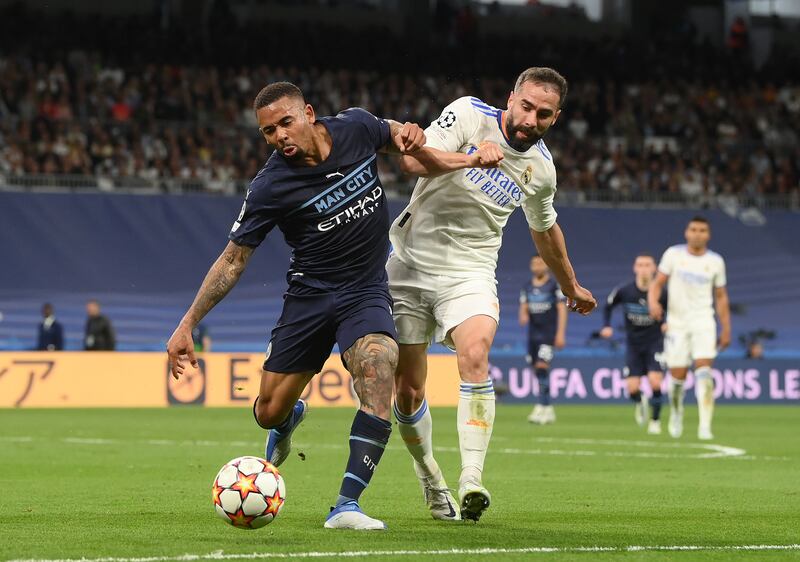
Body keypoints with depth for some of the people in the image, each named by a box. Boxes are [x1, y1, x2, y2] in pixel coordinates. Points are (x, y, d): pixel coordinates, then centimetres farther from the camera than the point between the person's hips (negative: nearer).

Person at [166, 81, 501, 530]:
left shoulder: (356, 127, -9)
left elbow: (398, 134, 17)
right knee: (268, 414, 2)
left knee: (378, 367, -29)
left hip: (366, 292, 0)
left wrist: (421, 143, -6)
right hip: (309, 295, 0)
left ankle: (347, 505, -28)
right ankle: (290, 418, 45)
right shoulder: (271, 187, -16)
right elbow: (233, 260, -7)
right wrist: (187, 326, -10)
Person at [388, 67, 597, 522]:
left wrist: (571, 286, 35)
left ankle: (472, 480, -34)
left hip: (470, 275, 1)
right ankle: (431, 479, 24)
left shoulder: (541, 167, 4)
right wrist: (468, 158, -38)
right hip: (411, 264, -1)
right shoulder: (469, 115, -8)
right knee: (407, 391, -1)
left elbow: (545, 229, 24)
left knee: (475, 356, -29)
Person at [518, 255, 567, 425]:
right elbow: (523, 308, 12)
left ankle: (542, 407, -22)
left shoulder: (554, 285, -3)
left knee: (542, 367, -19)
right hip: (533, 333, 6)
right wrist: (523, 316, -14)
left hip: (549, 333, -6)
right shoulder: (527, 288, 12)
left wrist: (560, 334, -10)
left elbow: (562, 309, -4)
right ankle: (548, 410, 16)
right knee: (538, 371, 7)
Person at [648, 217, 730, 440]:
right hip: (677, 322, 0)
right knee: (678, 376, 0)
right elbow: (657, 283, 0)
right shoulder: (673, 254, 0)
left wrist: (726, 330, 9)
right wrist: (653, 302, -21)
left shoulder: (715, 261, 4)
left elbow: (721, 296, 11)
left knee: (704, 371, -17)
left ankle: (705, 426, -19)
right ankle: (676, 413, 30)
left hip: (703, 321, 0)